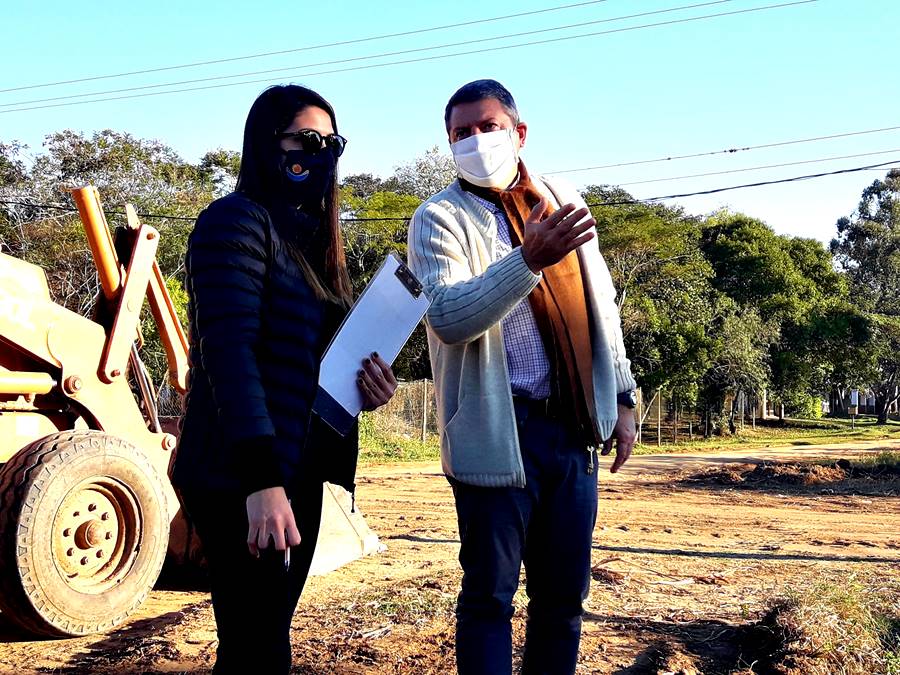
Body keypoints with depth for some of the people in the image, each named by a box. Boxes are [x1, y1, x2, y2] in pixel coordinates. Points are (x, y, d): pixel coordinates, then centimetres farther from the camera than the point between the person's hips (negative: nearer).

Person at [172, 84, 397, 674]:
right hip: (242, 479, -8)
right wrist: (260, 479, -29)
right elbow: (229, 349, -21)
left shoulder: (314, 237, 16)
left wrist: (366, 384, -1)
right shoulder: (237, 220, -10)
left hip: (298, 472, 8)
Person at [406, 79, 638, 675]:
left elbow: (601, 307, 18)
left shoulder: (565, 201, 11)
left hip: (574, 425, 5)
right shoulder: (441, 219, -4)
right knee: (490, 595, 4)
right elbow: (447, 318, -20)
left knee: (564, 594, 13)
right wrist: (530, 259, -31)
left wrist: (622, 399, 16)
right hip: (498, 430, -4)